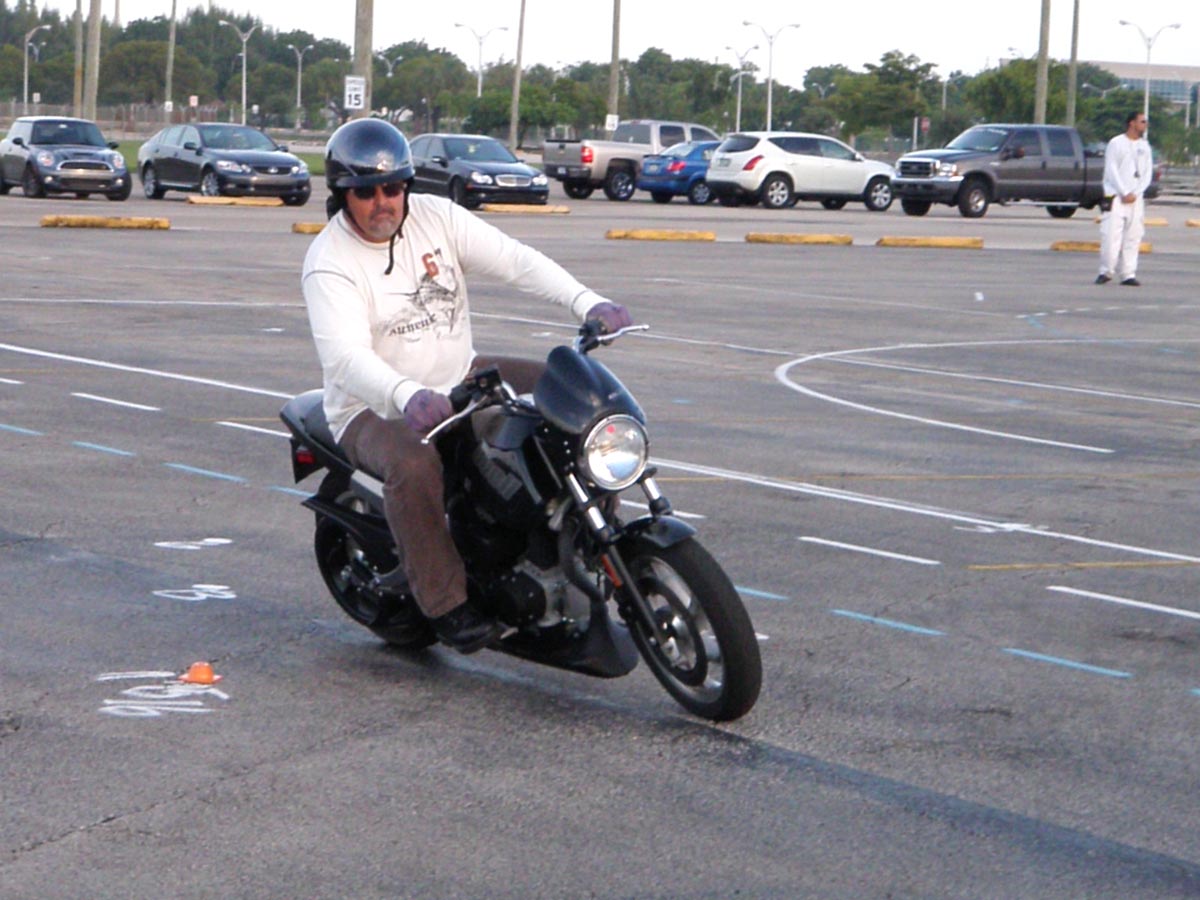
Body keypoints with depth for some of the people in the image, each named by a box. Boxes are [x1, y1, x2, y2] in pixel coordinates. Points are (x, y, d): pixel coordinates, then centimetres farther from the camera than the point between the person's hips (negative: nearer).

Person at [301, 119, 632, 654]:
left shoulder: (435, 217, 1)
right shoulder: (329, 262, -16)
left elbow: (513, 259, -10)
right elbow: (345, 355, -31)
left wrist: (587, 301, -26)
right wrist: (408, 397, -50)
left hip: (459, 380, 6)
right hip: (375, 410, -6)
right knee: (414, 465, -38)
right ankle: (447, 604, -25)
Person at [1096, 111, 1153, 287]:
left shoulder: (1145, 146, 12)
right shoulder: (1116, 143, -2)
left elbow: (1148, 173, 9)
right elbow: (1112, 171, -7)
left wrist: (1135, 193, -5)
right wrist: (1124, 193, -13)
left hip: (1136, 199, 4)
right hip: (1116, 197, -4)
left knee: (1133, 238, 0)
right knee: (1111, 235, -10)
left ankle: (1128, 274, 2)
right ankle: (1106, 271, -1)